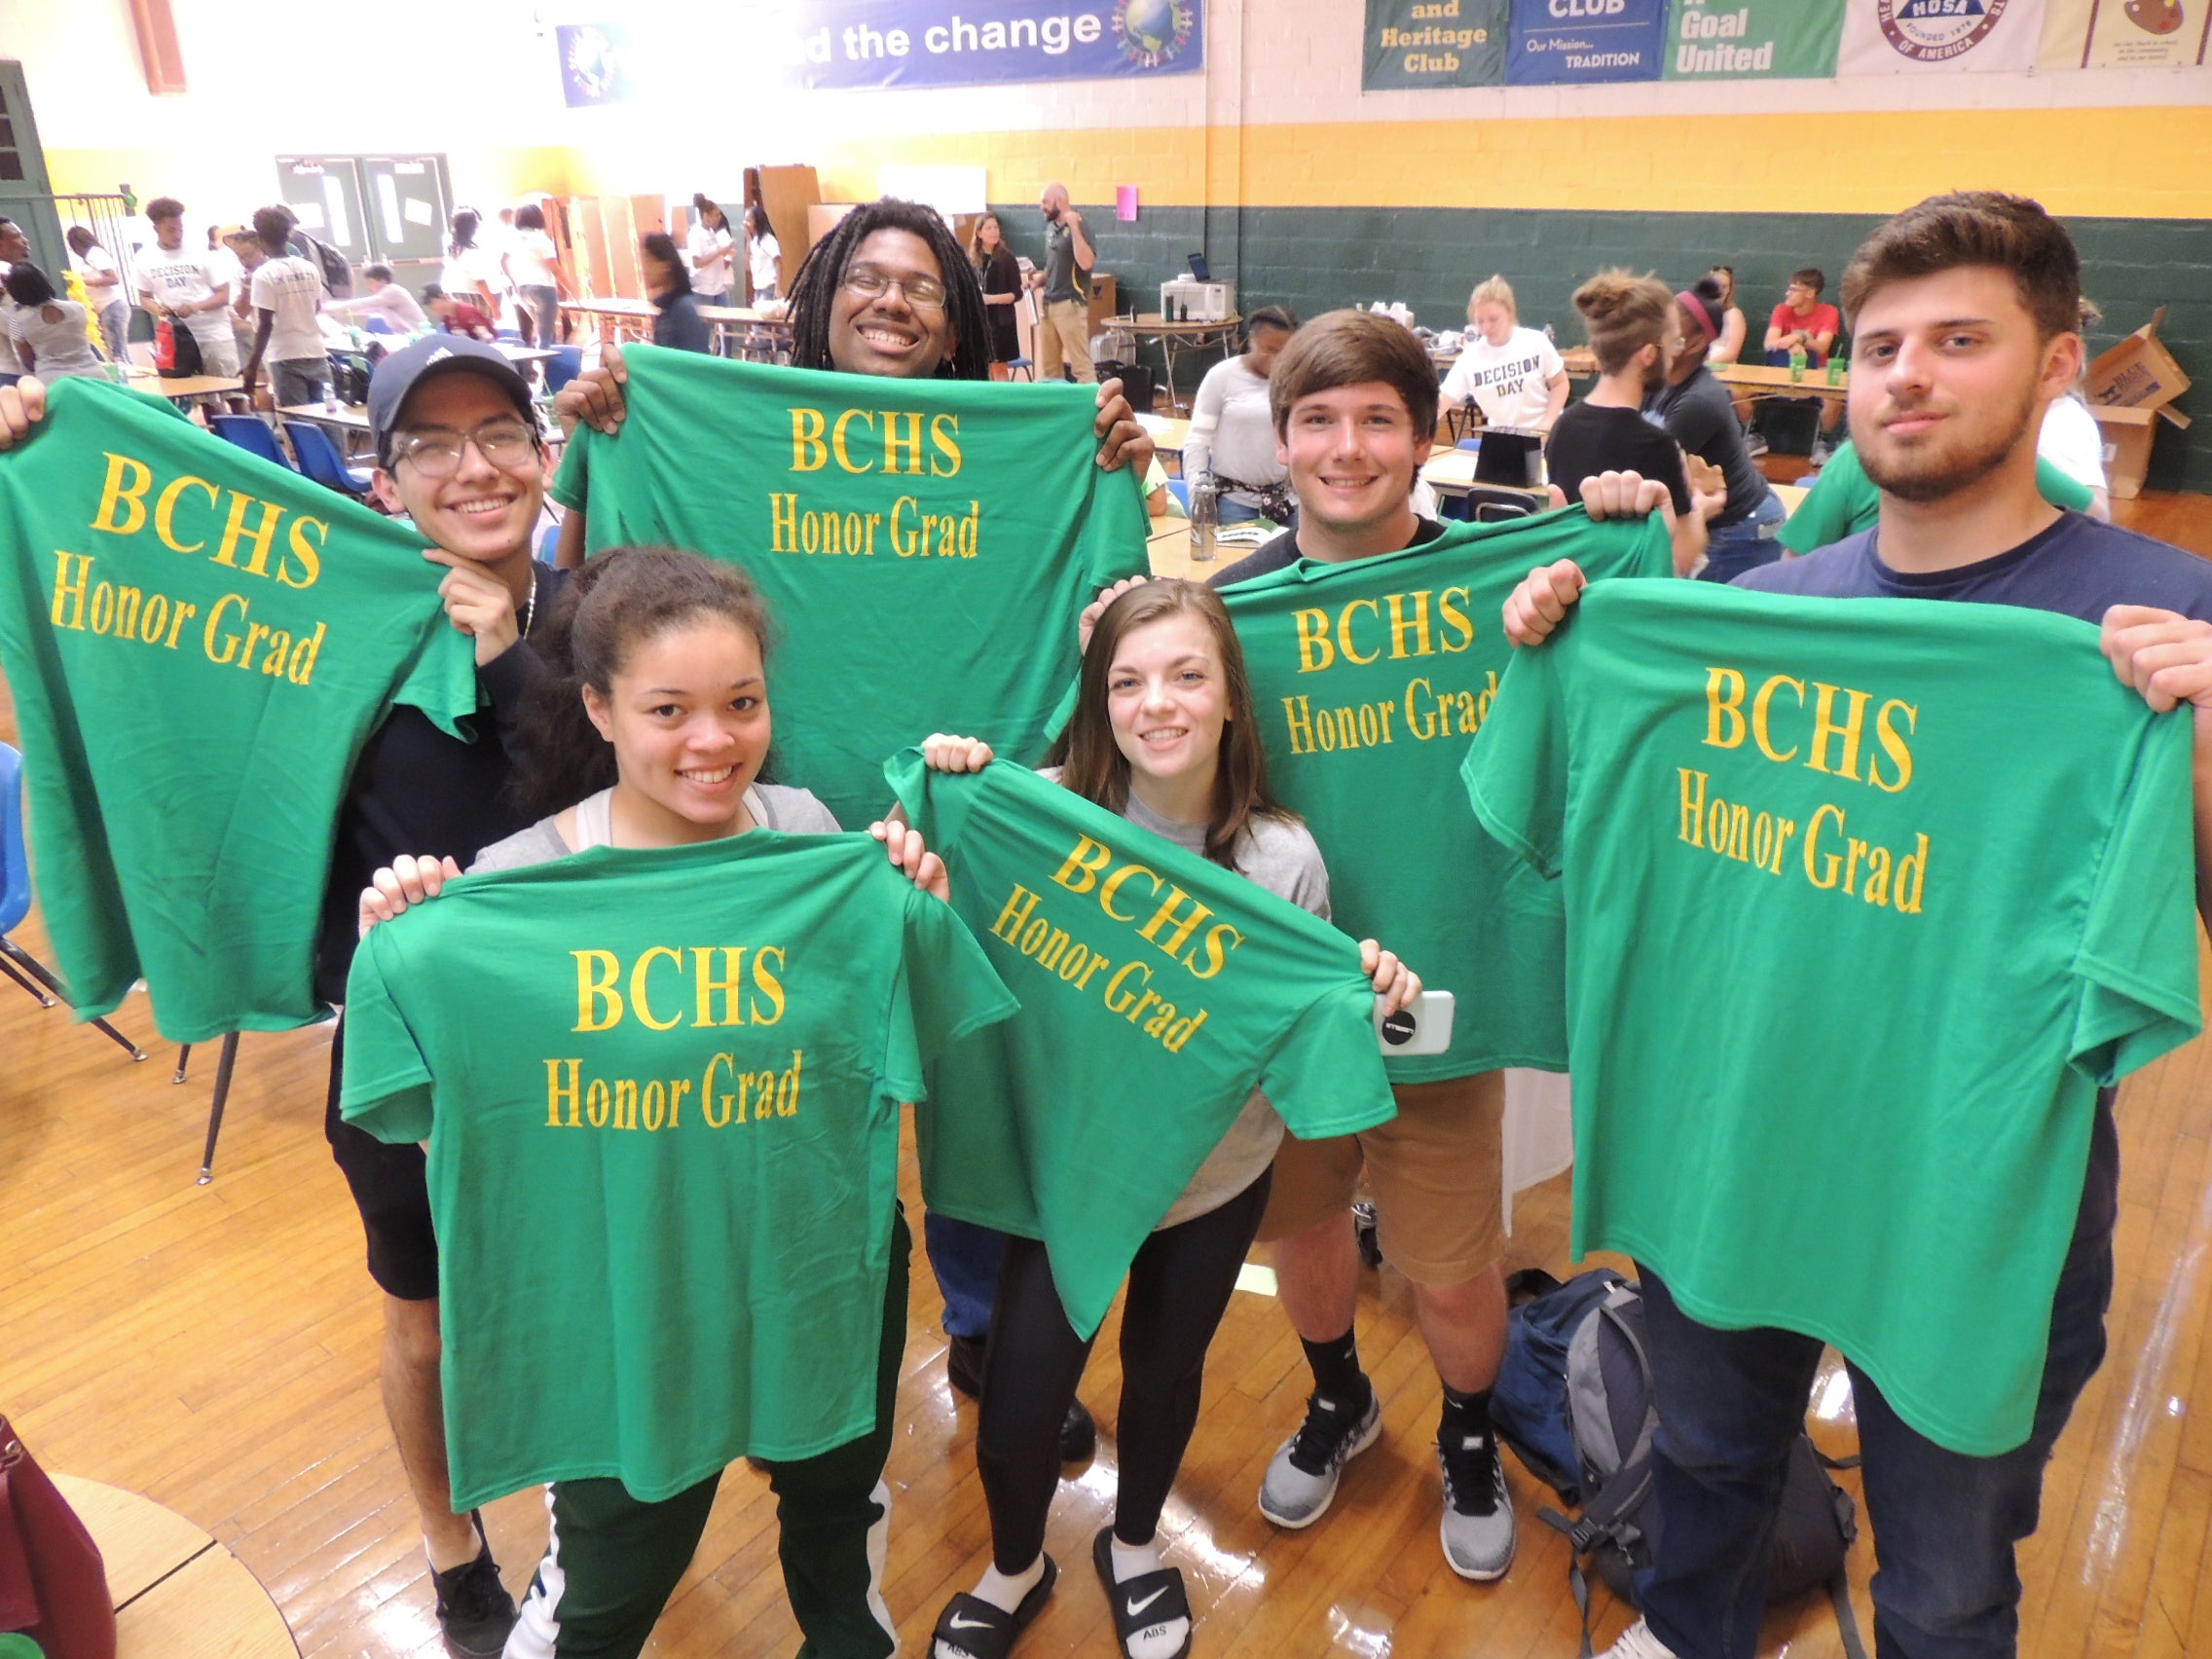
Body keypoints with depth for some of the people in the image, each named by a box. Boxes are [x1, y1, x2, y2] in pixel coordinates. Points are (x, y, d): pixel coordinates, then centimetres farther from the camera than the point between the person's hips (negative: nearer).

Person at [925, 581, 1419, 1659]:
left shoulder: (1282, 858, -13)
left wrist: (1365, 995, -25)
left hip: (1215, 1172, 1)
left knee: (1165, 1369, 22)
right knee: (1015, 1411, 1)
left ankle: (1134, 1547, 55)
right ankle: (1014, 1570, 38)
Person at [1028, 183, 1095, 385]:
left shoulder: (1079, 227, -9)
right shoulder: (1051, 227, 14)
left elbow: (1086, 263, -24)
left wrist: (1074, 227, -25)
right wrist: (1040, 279, 7)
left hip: (1071, 304, -8)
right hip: (1049, 304, 8)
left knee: (1081, 364, -8)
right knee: (1047, 367, 14)